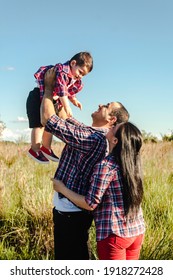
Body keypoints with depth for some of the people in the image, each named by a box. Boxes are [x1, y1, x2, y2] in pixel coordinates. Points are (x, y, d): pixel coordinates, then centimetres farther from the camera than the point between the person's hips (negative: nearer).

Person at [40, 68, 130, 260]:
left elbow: (49, 120, -24)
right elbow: (66, 118, 22)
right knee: (78, 257, 23)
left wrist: (48, 86, -10)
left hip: (70, 211, -10)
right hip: (74, 209, 10)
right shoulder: (96, 135, 6)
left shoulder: (93, 138, -24)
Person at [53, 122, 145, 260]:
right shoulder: (133, 163, 4)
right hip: (138, 231, 7)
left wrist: (62, 189, -3)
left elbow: (90, 204, -17)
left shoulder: (106, 165, -18)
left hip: (115, 234, -7)